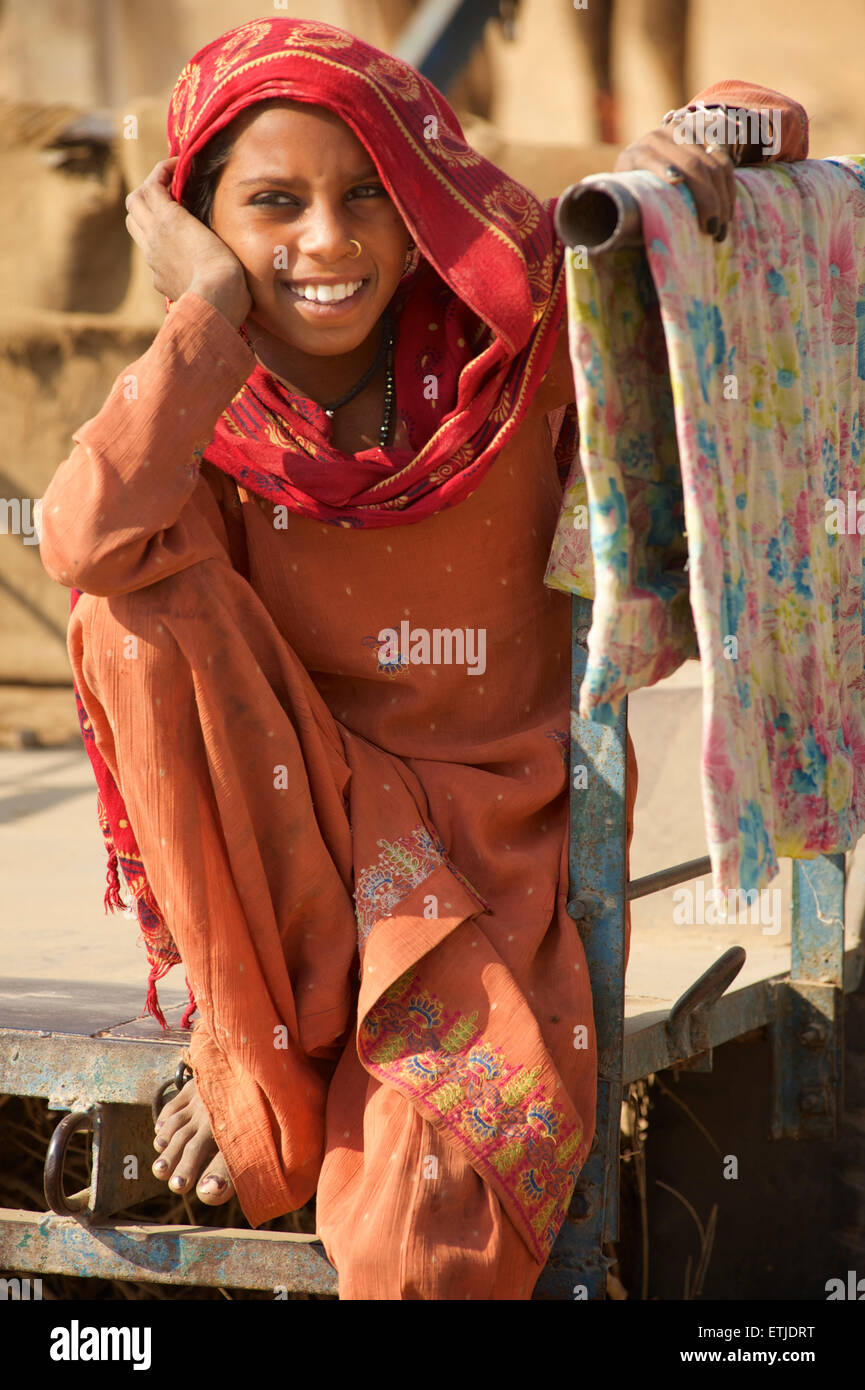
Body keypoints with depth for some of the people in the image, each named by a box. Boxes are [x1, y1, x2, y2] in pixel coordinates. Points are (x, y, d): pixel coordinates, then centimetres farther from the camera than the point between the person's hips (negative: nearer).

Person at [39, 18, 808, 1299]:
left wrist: (673, 155, -14)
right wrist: (213, 304, -21)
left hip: (498, 833, -2)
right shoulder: (204, 406, -5)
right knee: (152, 597, -25)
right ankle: (249, 1045, -14)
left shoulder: (511, 345, -4)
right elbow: (85, 541, -30)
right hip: (293, 836, 2)